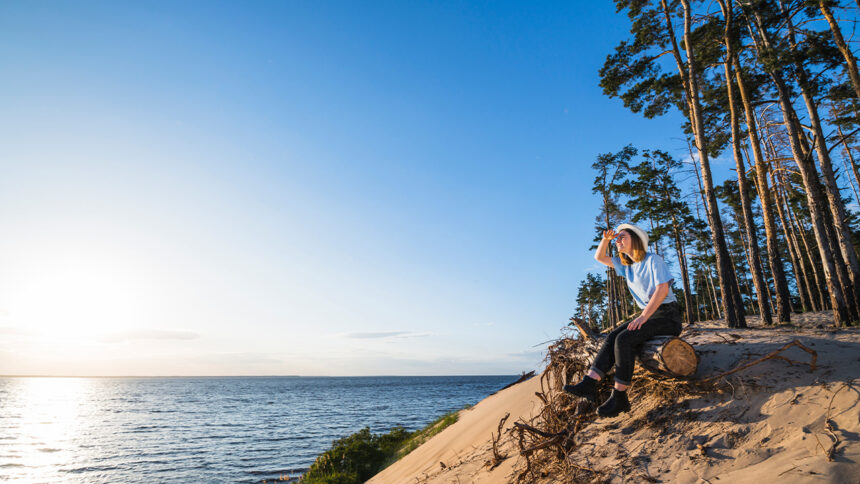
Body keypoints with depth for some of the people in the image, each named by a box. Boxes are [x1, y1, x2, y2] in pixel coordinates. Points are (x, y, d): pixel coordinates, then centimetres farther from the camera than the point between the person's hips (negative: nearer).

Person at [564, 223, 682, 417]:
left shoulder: (653, 260, -9)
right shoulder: (626, 265, 14)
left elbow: (663, 289, -20)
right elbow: (599, 257, 20)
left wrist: (643, 316, -28)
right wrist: (605, 239, 1)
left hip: (667, 316, -7)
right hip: (649, 315, 7)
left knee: (624, 339, -27)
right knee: (612, 337, -16)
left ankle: (620, 397, -24)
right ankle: (589, 384, -27)